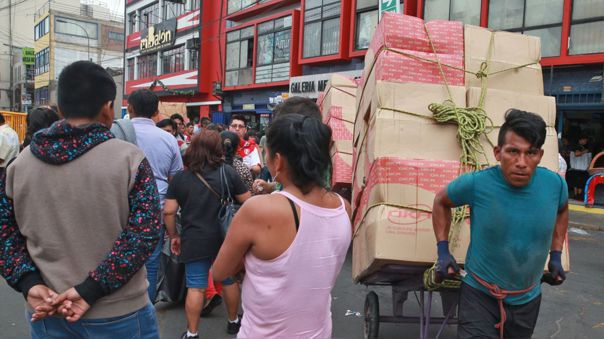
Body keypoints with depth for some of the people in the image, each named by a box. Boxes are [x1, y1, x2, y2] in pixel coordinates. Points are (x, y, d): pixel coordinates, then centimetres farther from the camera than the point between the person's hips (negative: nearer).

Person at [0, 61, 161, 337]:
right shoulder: (128, 158, -13)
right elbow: (144, 233, -19)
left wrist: (29, 283, -5)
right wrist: (90, 290, -17)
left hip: (46, 314, 4)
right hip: (118, 314, -3)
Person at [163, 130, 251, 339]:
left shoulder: (180, 177, -3)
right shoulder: (228, 172, -5)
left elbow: (169, 212, -3)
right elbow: (248, 202, 0)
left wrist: (173, 236, 9)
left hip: (194, 241, 0)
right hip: (224, 238, 1)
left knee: (195, 287, 7)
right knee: (229, 281, 18)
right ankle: (233, 322, 35)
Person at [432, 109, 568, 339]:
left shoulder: (554, 184, -13)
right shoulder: (476, 184, -23)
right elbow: (441, 202, -3)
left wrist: (556, 255, 11)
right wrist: (443, 252, -6)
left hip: (528, 299, 4)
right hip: (480, 295, -4)